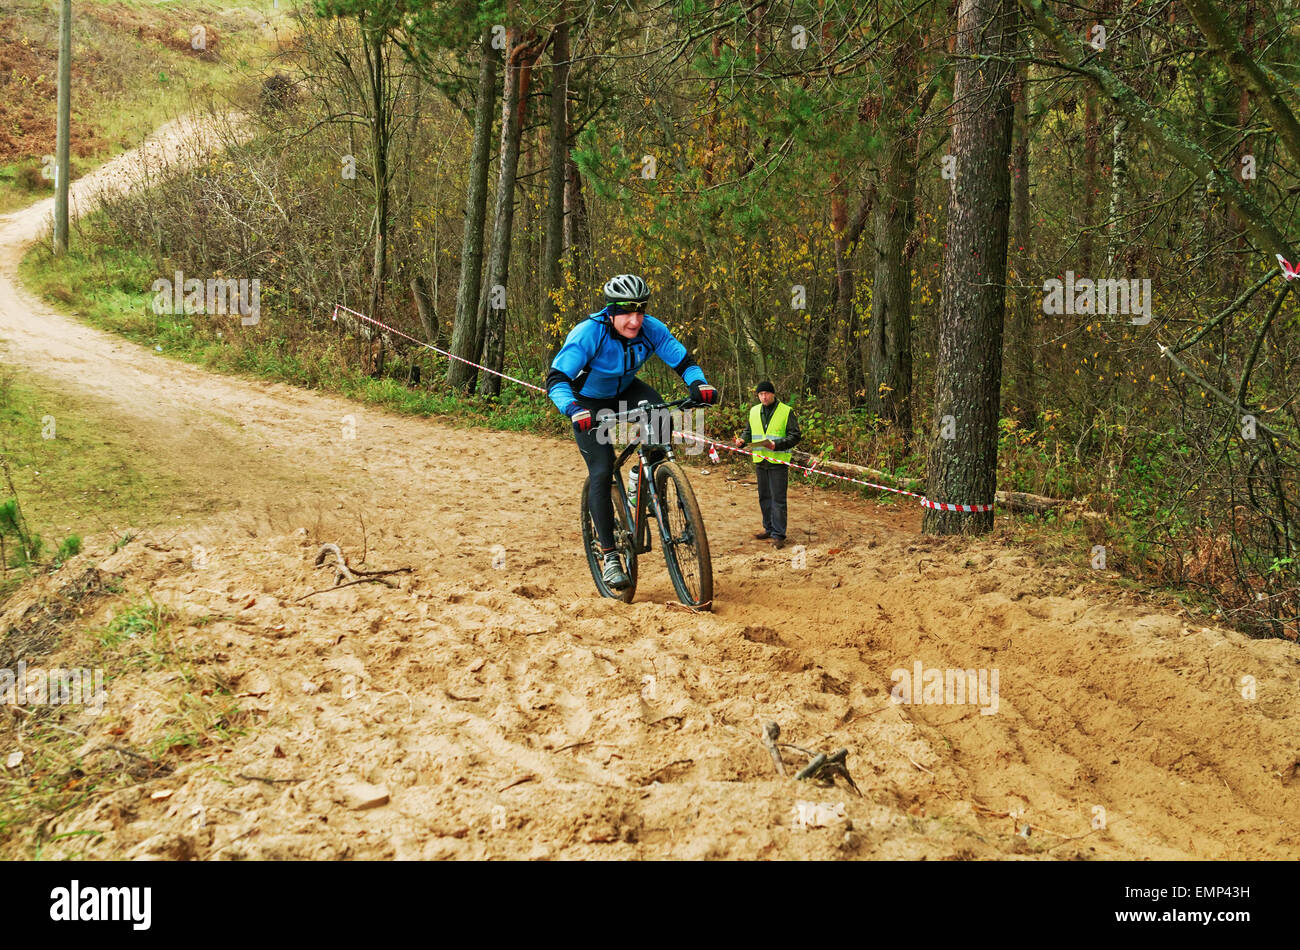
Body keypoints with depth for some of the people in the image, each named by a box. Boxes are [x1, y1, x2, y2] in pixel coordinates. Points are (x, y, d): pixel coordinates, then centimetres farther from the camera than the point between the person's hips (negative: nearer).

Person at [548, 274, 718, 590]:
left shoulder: (652, 330, -23)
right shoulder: (588, 334, -33)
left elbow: (684, 361, -16)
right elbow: (556, 379, -38)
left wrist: (698, 383, -38)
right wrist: (573, 409, -56)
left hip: (625, 390, 3)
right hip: (590, 402, -3)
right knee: (602, 472, -16)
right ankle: (608, 555, -8)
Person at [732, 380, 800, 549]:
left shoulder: (786, 411, -5)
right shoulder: (754, 411, 11)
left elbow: (794, 436, -7)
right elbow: (749, 432, 22)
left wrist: (777, 445, -21)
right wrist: (742, 440, 0)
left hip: (778, 461, -6)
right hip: (760, 461, 6)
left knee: (778, 499, -6)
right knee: (764, 497, 14)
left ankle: (779, 535, -3)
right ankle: (769, 528, 27)